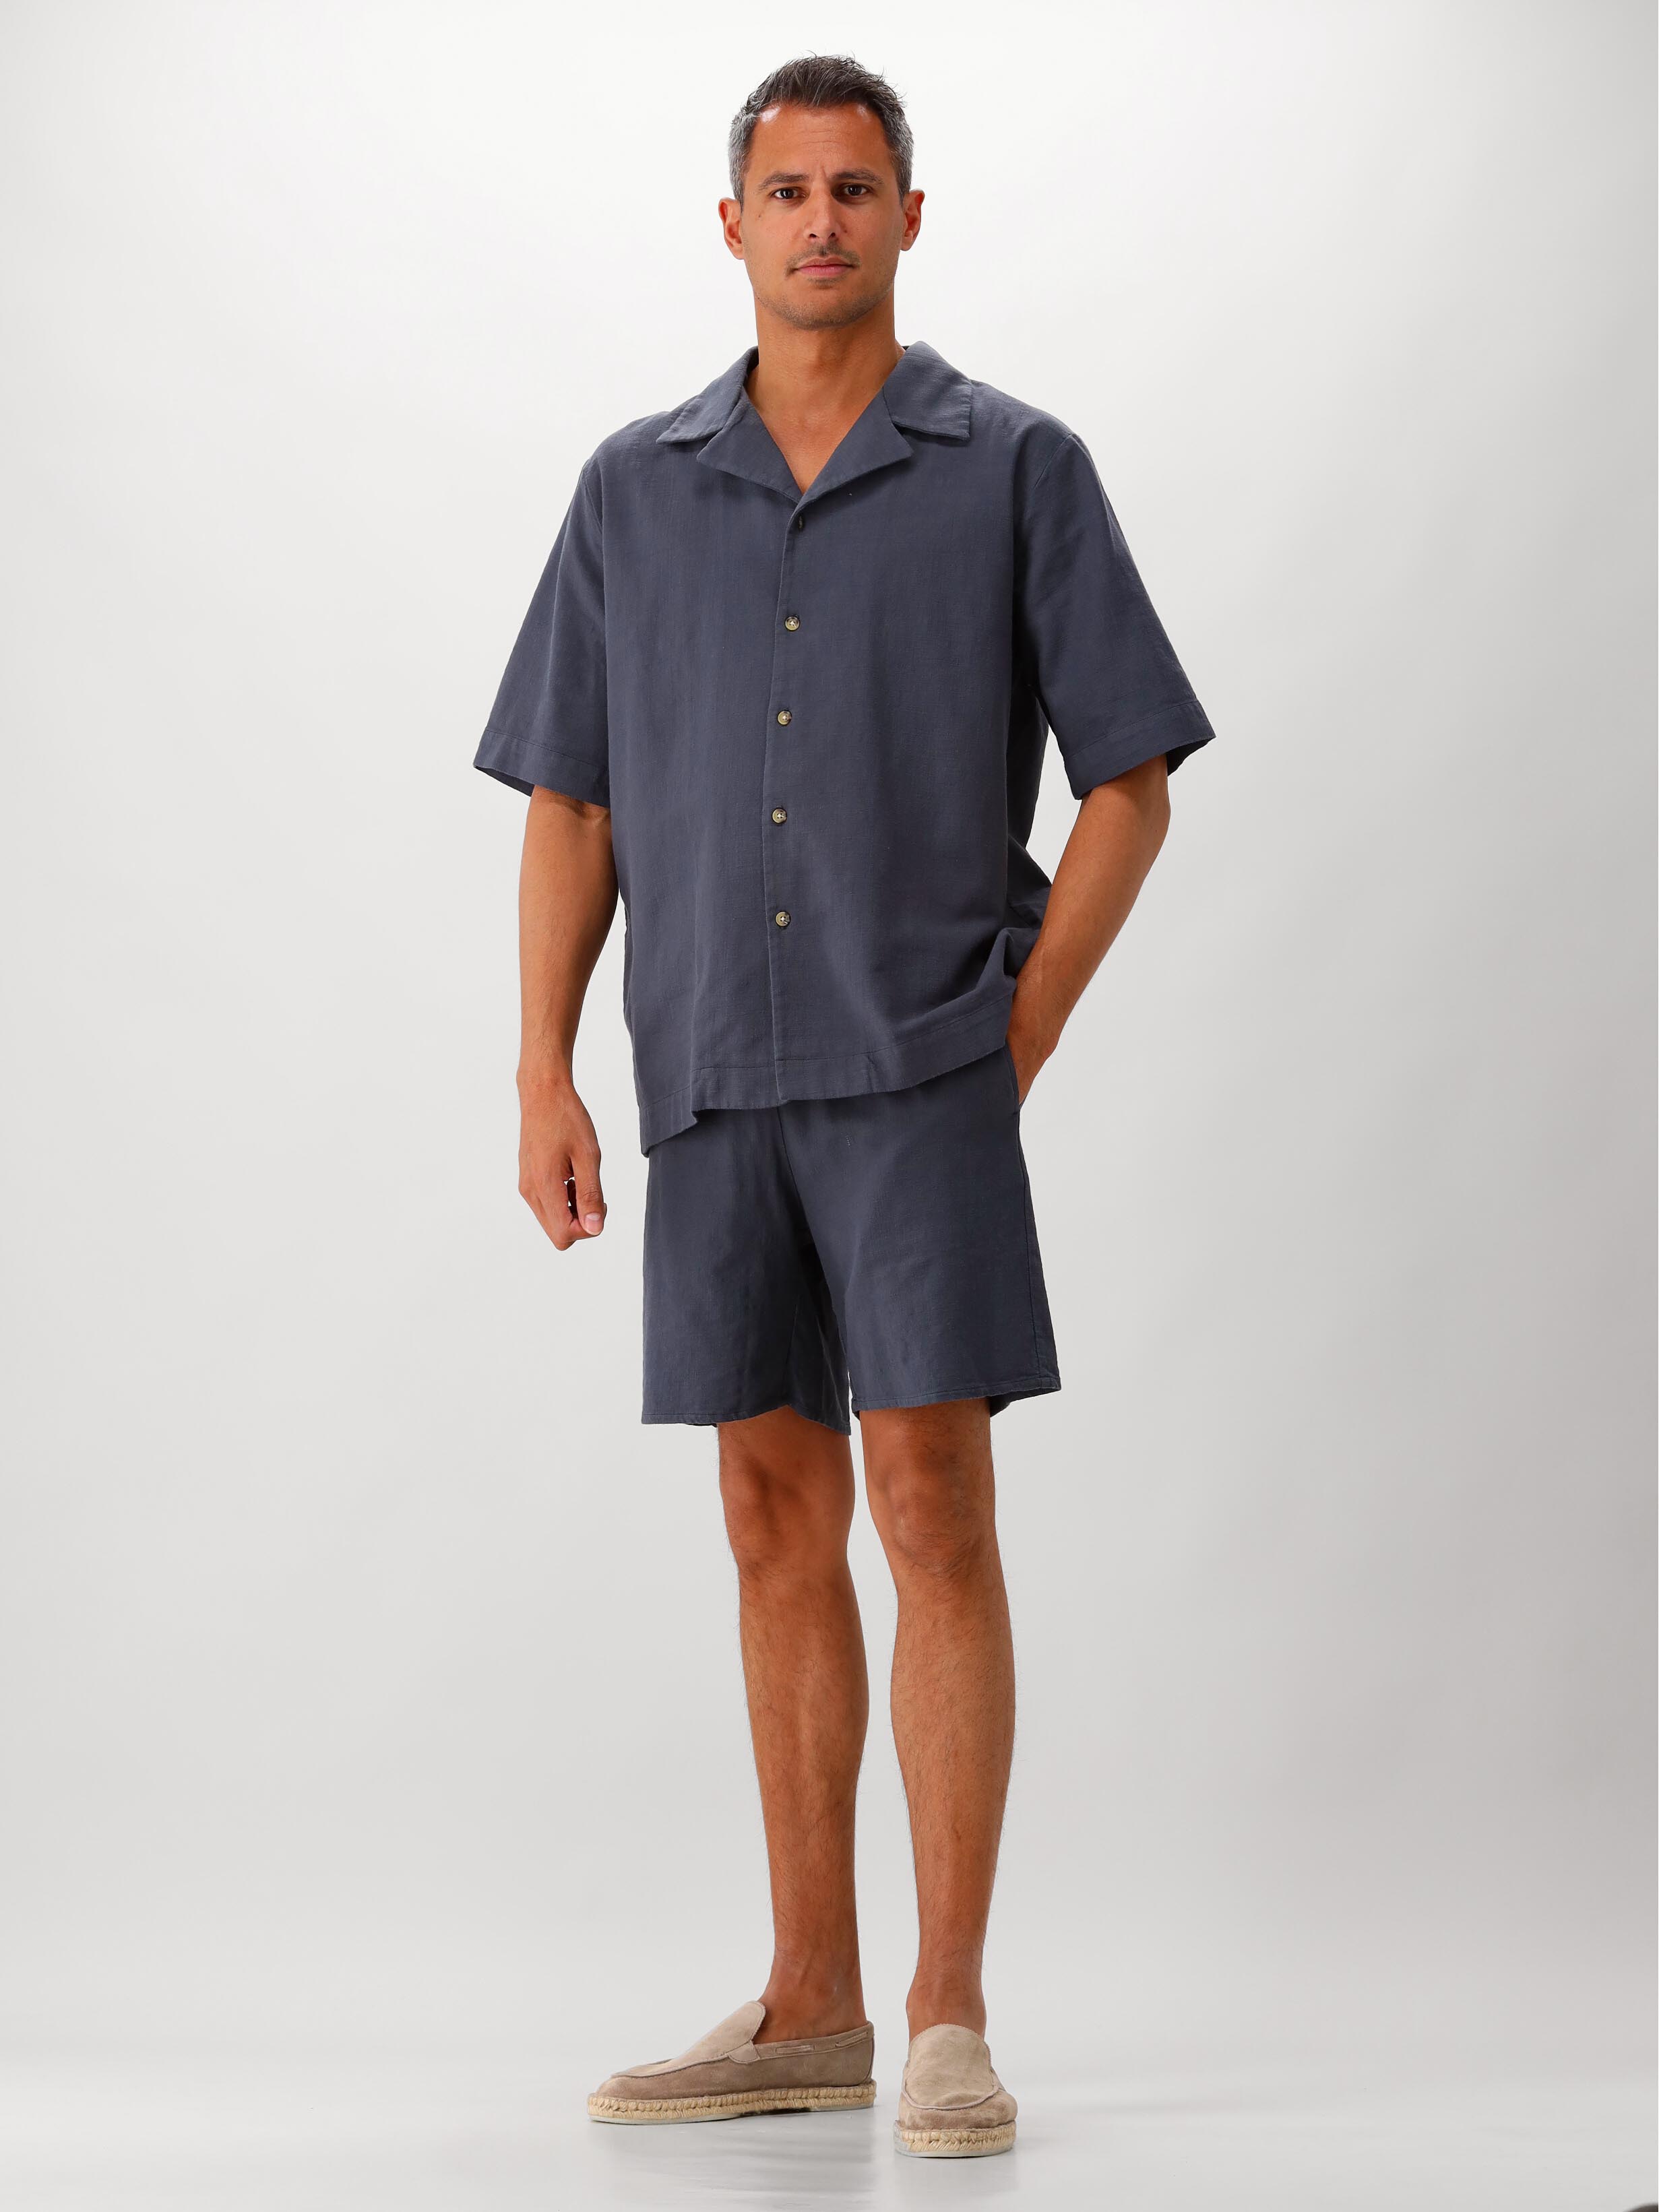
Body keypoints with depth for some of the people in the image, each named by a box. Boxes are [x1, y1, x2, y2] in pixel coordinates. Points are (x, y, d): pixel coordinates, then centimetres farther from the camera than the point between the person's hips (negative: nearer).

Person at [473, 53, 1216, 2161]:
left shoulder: (1016, 469, 1)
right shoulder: (635, 489, 10)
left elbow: (1129, 786, 1)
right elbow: (571, 807, 11)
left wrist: (1016, 1047, -6)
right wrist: (543, 1078, 1)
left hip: (922, 1070, -4)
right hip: (712, 1078, 4)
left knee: (932, 1508, -10)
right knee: (778, 1523, 8)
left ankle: (950, 2022, -6)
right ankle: (809, 2010, 15)